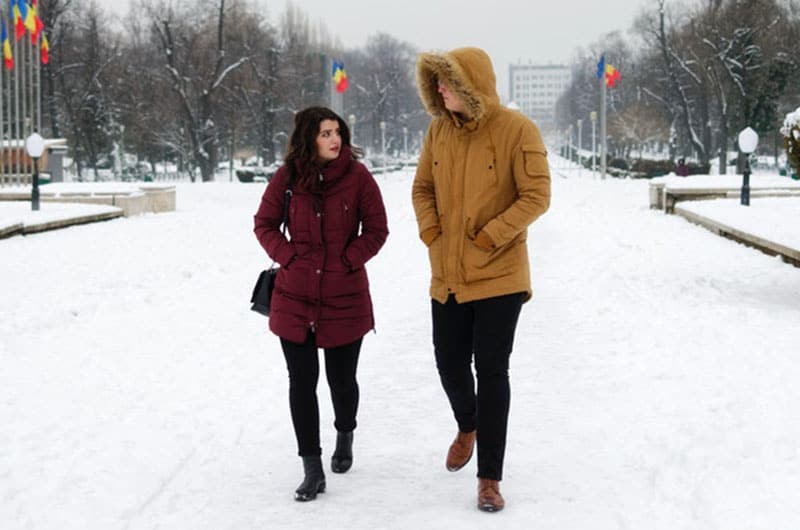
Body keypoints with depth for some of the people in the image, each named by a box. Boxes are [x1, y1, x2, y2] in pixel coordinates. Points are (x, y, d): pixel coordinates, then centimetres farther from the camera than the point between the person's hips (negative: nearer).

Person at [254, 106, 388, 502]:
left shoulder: (357, 176, -7)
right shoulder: (287, 177, -3)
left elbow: (376, 229, 0)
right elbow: (264, 223, 8)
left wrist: (348, 261, -9)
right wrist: (287, 257, -5)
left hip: (345, 296, -1)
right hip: (295, 296, 1)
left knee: (341, 379, 9)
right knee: (302, 380, 0)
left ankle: (345, 436, 42)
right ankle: (312, 470, 7)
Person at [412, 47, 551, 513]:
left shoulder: (517, 130, -13)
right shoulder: (439, 129, 3)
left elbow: (537, 196, -14)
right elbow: (422, 188, 13)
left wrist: (488, 238, -18)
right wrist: (430, 231, -3)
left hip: (499, 277, -5)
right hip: (448, 276, 5)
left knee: (491, 372, -2)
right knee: (450, 364, 13)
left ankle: (490, 478, 8)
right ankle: (468, 427, 46)